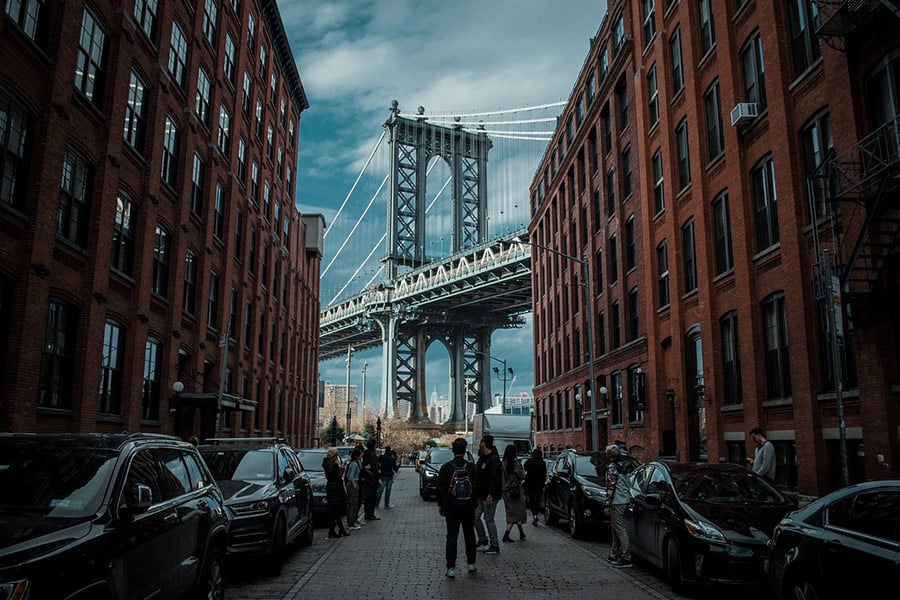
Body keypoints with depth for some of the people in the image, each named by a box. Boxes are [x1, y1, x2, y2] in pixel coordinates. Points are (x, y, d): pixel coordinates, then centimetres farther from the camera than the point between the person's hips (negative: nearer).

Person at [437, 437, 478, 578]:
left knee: (452, 537, 2)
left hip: (451, 508, -2)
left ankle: (451, 568, 0)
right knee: (469, 535, 17)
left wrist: (440, 505, 5)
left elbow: (441, 488, -5)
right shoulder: (471, 467, -5)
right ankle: (471, 563, 25)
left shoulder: (446, 467, -10)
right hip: (469, 507, 2)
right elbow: (477, 487, 2)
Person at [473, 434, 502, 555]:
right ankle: (482, 539, 28)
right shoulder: (482, 458, 12)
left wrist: (491, 494, -27)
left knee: (489, 519, -2)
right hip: (480, 495, 9)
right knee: (475, 517, 12)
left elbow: (495, 479, -24)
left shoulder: (493, 459, -18)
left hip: (489, 496, -9)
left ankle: (494, 546, 8)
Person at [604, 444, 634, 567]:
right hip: (625, 500, 9)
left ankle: (626, 558, -7)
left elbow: (610, 488, -17)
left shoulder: (612, 467, -13)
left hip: (617, 502, -9)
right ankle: (614, 555, 23)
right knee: (616, 529, 16)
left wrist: (607, 505, -15)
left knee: (620, 529, -7)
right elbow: (629, 484, 16)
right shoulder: (625, 466, 12)